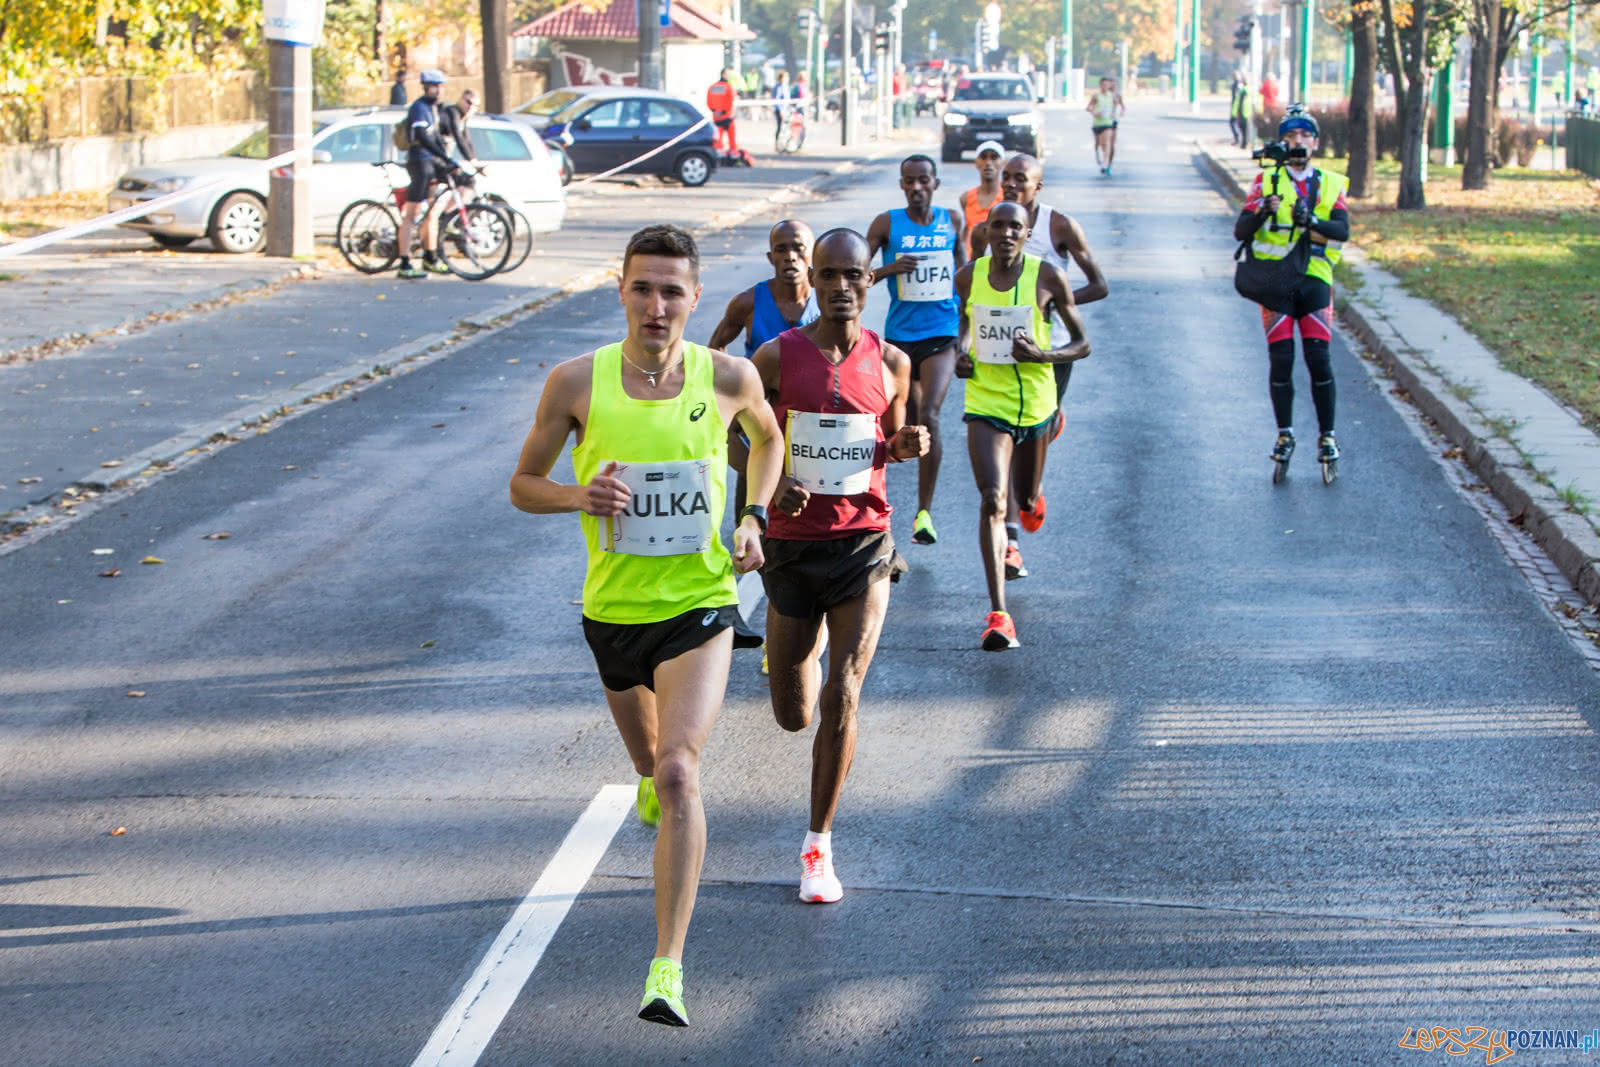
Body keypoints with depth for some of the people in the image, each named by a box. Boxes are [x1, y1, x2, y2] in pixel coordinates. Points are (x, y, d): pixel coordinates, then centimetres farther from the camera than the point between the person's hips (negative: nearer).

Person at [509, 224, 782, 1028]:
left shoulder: (729, 378, -8)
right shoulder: (576, 383, -9)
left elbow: (767, 438, 16)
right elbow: (523, 486, 2)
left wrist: (755, 518, 2)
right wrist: (579, 495, -19)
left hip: (699, 605, -2)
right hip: (613, 606, 2)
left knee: (678, 773, -19)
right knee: (651, 764, 22)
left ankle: (668, 969, -19)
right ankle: (652, 779, 63)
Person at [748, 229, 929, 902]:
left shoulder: (890, 363, 2)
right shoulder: (777, 358, -4)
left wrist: (909, 444, -6)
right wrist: (770, 481, -13)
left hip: (863, 545, 0)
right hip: (794, 543, 0)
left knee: (842, 697, -14)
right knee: (794, 716, 9)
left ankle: (818, 845, 1)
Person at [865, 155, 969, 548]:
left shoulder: (953, 221, 5)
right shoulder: (887, 224, -2)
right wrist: (889, 269, -18)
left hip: (942, 334, -1)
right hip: (900, 334, 1)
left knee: (929, 416, -18)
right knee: (906, 421, 10)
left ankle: (924, 512, -14)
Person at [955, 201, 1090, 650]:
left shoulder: (1048, 277, -9)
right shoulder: (969, 277, -2)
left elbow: (1082, 344, -2)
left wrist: (1042, 355, -21)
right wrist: (958, 356, 0)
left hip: (1035, 404, 1)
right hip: (985, 405, -1)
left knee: (1025, 500, 19)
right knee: (992, 500, -18)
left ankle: (1030, 495, 62)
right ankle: (998, 615, -20)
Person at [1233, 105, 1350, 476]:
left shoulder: (1331, 184, 9)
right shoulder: (1266, 181, 7)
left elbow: (1342, 231, -6)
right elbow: (1240, 232, -2)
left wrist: (1311, 221, -25)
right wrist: (1262, 213, -23)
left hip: (1314, 278, 0)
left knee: (1319, 358, -7)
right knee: (1281, 359, -4)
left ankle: (1326, 435, 3)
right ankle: (1285, 434, 9)